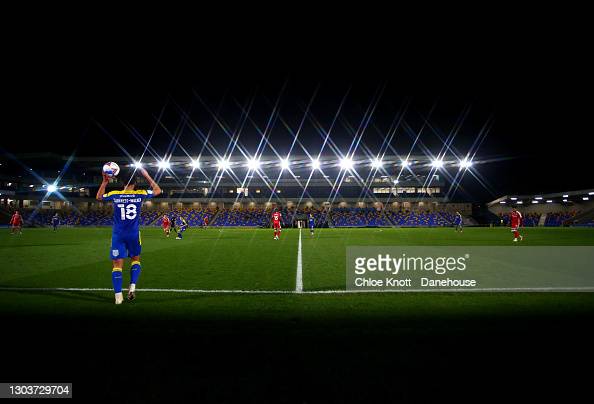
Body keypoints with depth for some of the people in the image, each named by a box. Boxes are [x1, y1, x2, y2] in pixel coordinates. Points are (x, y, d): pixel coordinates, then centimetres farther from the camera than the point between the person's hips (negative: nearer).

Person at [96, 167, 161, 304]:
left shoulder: (114, 195, -4)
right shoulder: (140, 194, -6)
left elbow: (98, 197, 17)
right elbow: (157, 191, 12)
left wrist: (104, 182, 14)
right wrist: (147, 176, 13)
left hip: (118, 235, 0)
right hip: (133, 234, 0)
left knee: (117, 265, 2)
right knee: (135, 259, 21)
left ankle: (118, 296, -4)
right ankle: (132, 287, 6)